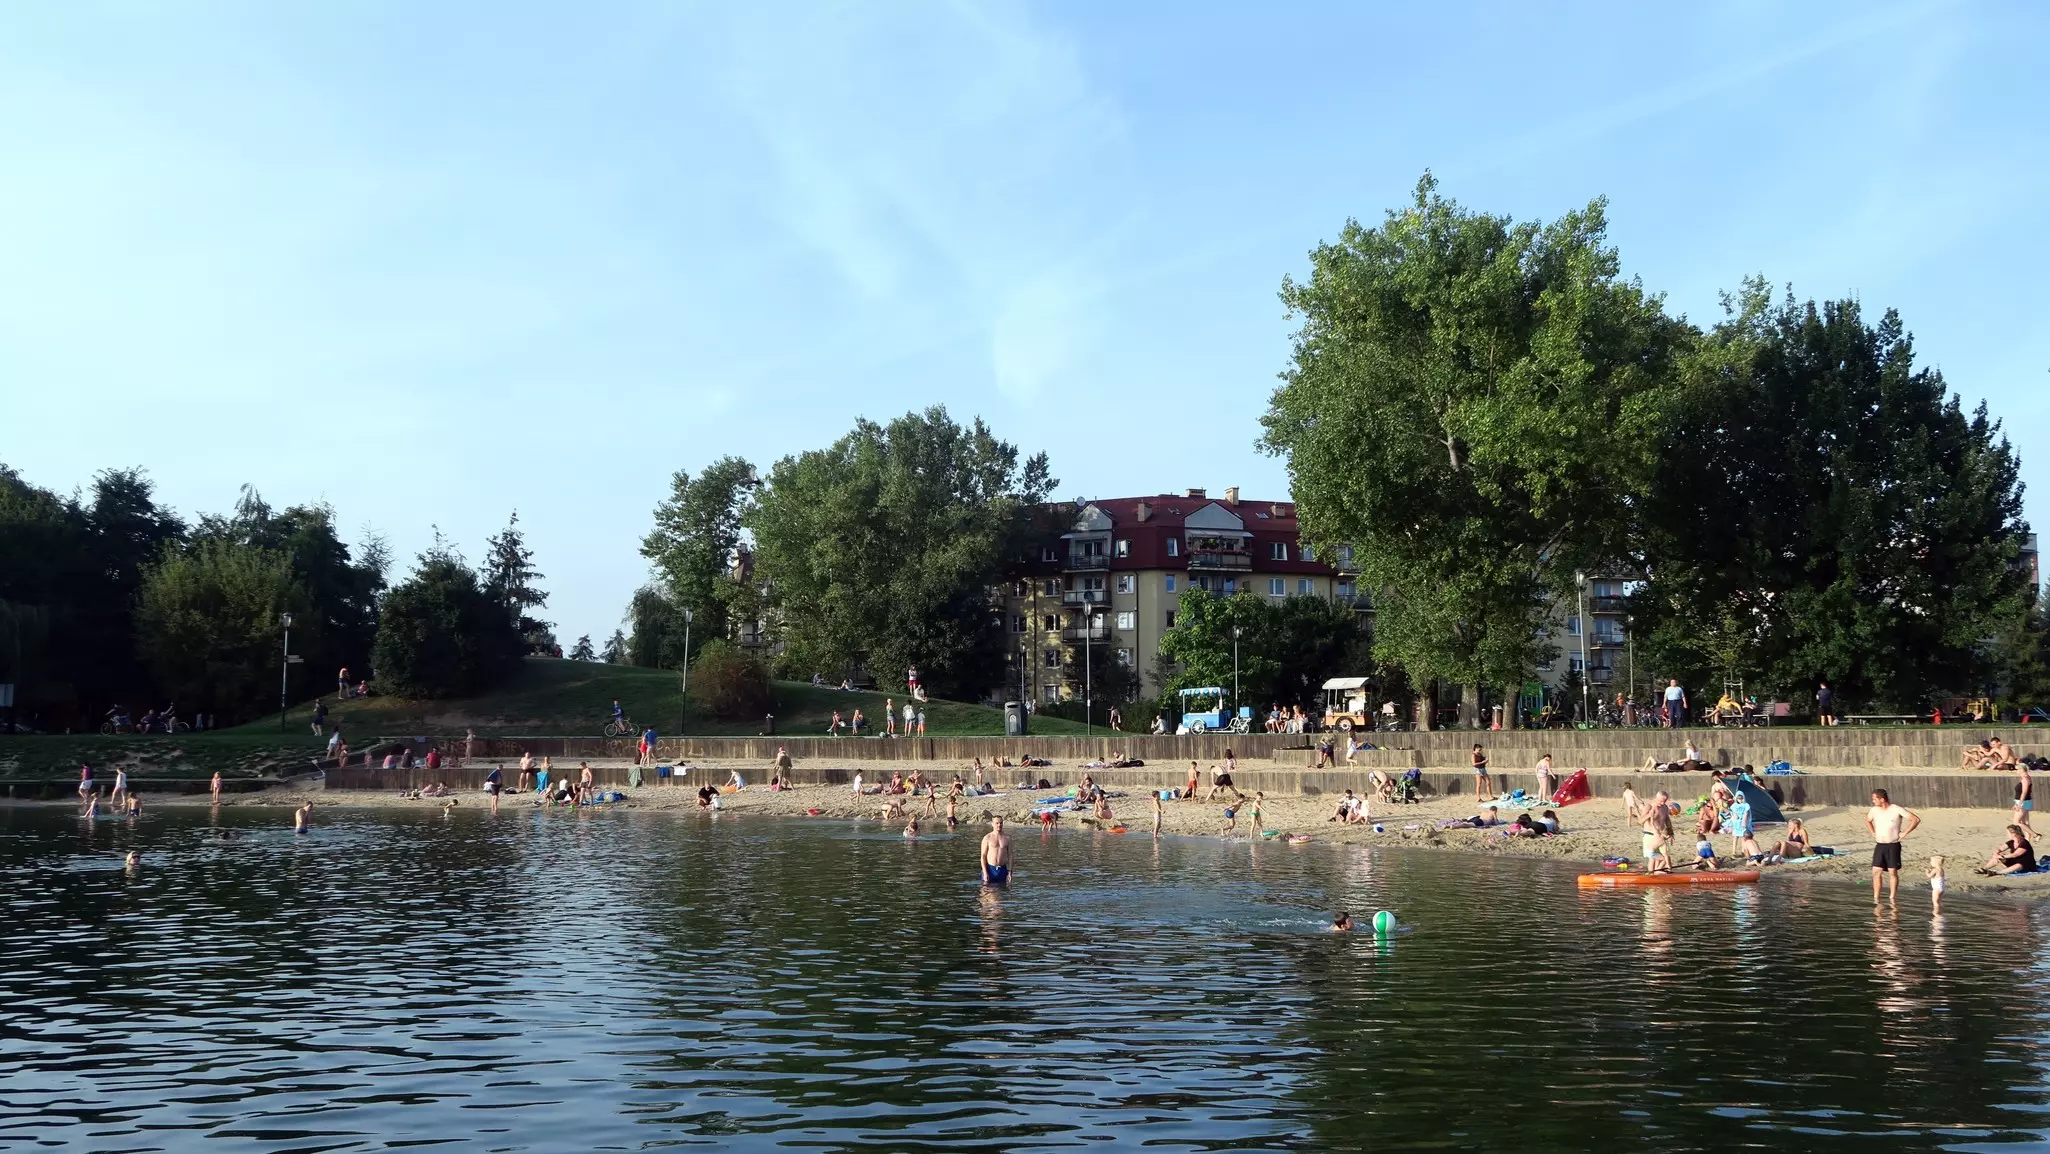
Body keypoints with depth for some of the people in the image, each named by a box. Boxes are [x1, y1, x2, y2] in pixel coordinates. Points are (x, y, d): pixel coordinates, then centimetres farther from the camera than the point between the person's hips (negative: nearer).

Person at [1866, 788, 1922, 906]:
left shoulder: (1897, 810, -11)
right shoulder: (1874, 810, 4)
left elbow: (1916, 819, -10)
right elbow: (1867, 821, 26)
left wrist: (1904, 833, -11)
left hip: (1893, 846, -4)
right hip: (1879, 846, 4)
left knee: (1893, 872, -2)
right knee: (1876, 871, -2)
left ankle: (1892, 898, 7)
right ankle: (1876, 898, 1)